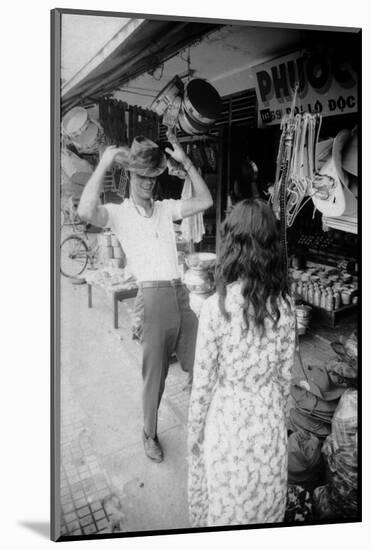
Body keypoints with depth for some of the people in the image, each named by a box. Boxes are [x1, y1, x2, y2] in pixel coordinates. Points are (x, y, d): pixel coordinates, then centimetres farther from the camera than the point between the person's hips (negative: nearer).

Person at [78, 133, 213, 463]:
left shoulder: (166, 208, 15)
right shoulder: (118, 213, 0)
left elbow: (205, 201, 8)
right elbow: (86, 211, -21)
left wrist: (186, 162, 3)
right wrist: (104, 165, -16)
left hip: (181, 294, 5)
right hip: (153, 298, -5)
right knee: (155, 374, 7)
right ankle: (150, 434, 28)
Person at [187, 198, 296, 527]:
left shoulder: (216, 307, -23)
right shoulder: (284, 305, -10)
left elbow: (203, 381, -15)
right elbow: (285, 374, 1)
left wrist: (194, 433, 0)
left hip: (227, 421, -3)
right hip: (270, 419, 4)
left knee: (224, 509, 20)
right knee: (265, 504, 26)